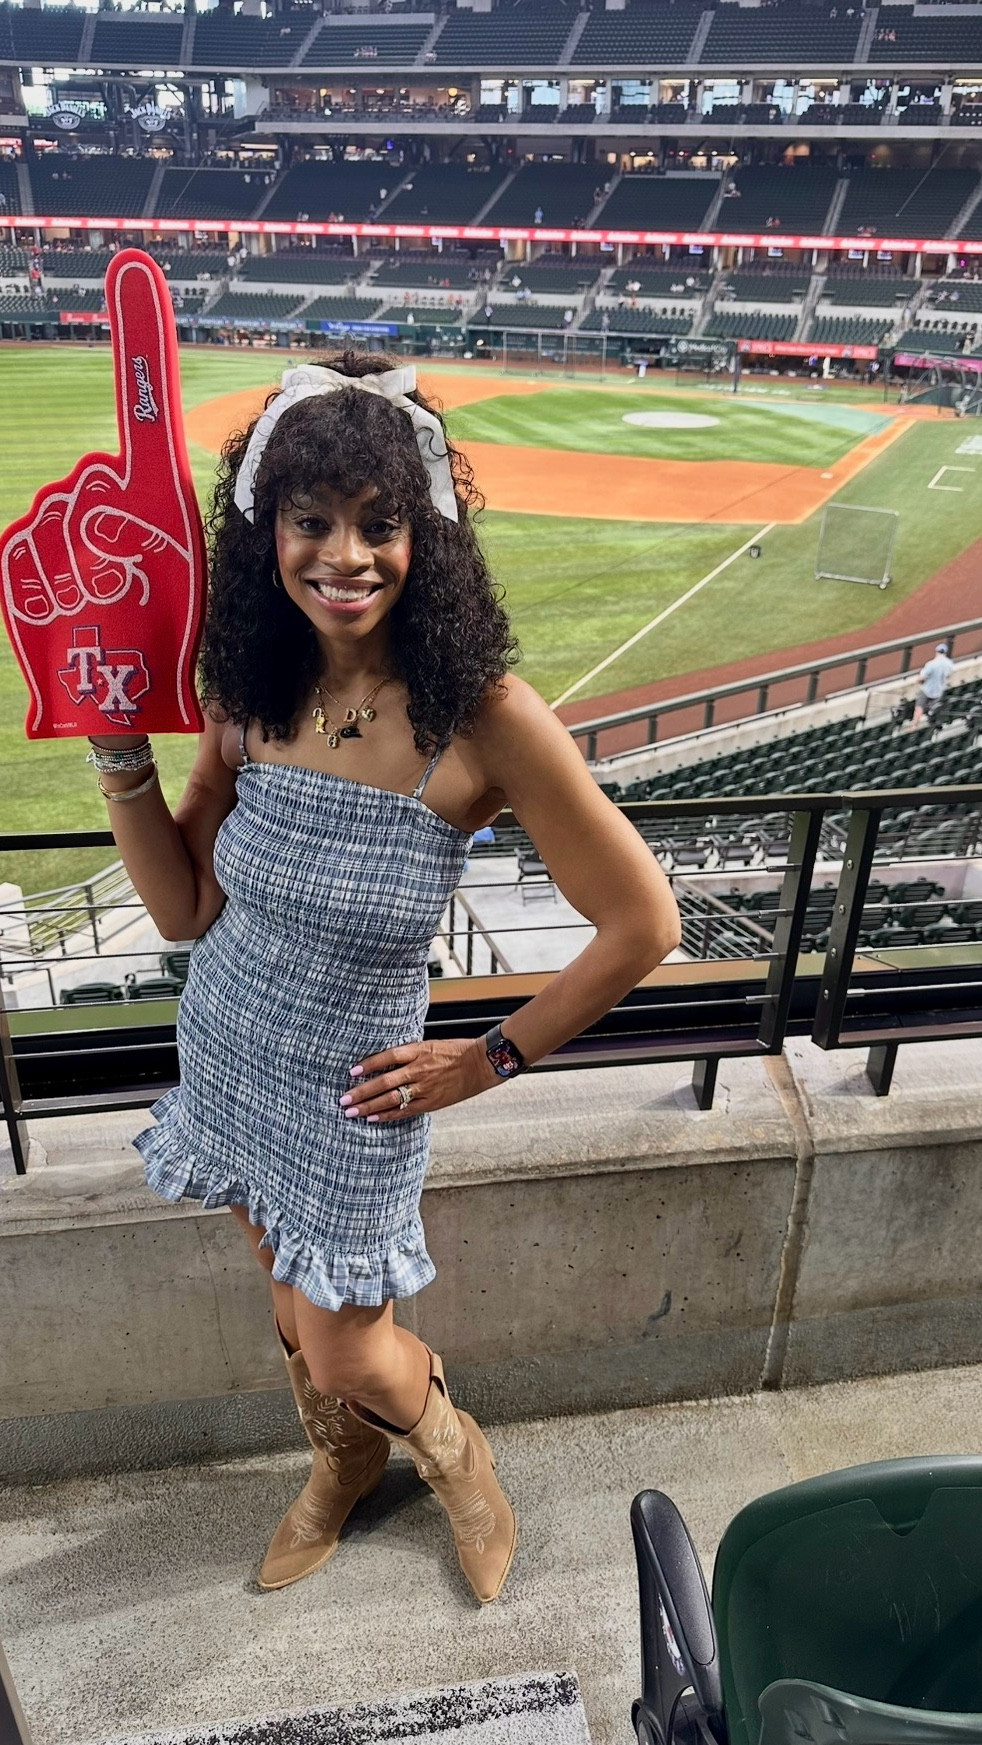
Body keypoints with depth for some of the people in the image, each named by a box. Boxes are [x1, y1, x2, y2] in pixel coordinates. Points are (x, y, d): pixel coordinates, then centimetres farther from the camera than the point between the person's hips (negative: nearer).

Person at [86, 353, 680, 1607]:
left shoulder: (480, 716, -26)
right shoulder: (250, 695, -11)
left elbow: (641, 922, -19)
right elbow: (186, 911, -4)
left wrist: (491, 1058, -11)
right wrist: (120, 749, -15)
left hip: (350, 1093, -4)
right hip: (227, 1056, 5)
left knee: (344, 1354, 13)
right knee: (292, 1303, 25)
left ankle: (449, 1444, 50)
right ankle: (342, 1465, 58)